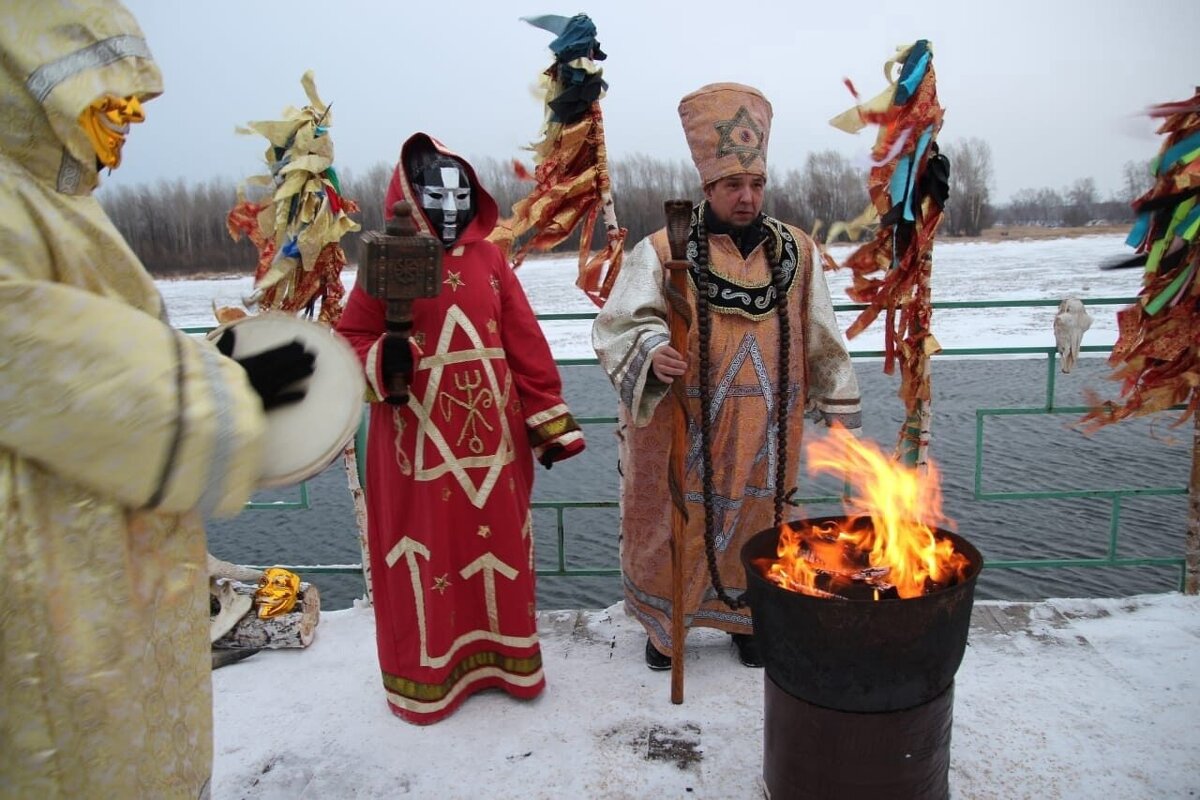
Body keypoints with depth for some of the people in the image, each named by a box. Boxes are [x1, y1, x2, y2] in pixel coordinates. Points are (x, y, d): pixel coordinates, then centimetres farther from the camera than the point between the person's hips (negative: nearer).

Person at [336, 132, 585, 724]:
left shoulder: (487, 260, 5)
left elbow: (525, 343, 4)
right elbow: (349, 339, 3)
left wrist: (551, 420, 1)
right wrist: (381, 362, -20)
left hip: (492, 442, 3)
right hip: (418, 446, -2)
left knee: (500, 546, 14)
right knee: (426, 555, 8)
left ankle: (503, 654, 35)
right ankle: (425, 673, 28)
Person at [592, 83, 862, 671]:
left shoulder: (796, 252, 5)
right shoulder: (663, 251, -6)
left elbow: (821, 340, 11)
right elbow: (623, 321, -14)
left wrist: (840, 408, 14)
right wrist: (652, 348, -36)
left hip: (765, 432, 3)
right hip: (682, 431, -2)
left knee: (757, 522, 14)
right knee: (674, 527, 9)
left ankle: (747, 618, 38)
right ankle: (663, 624, 32)